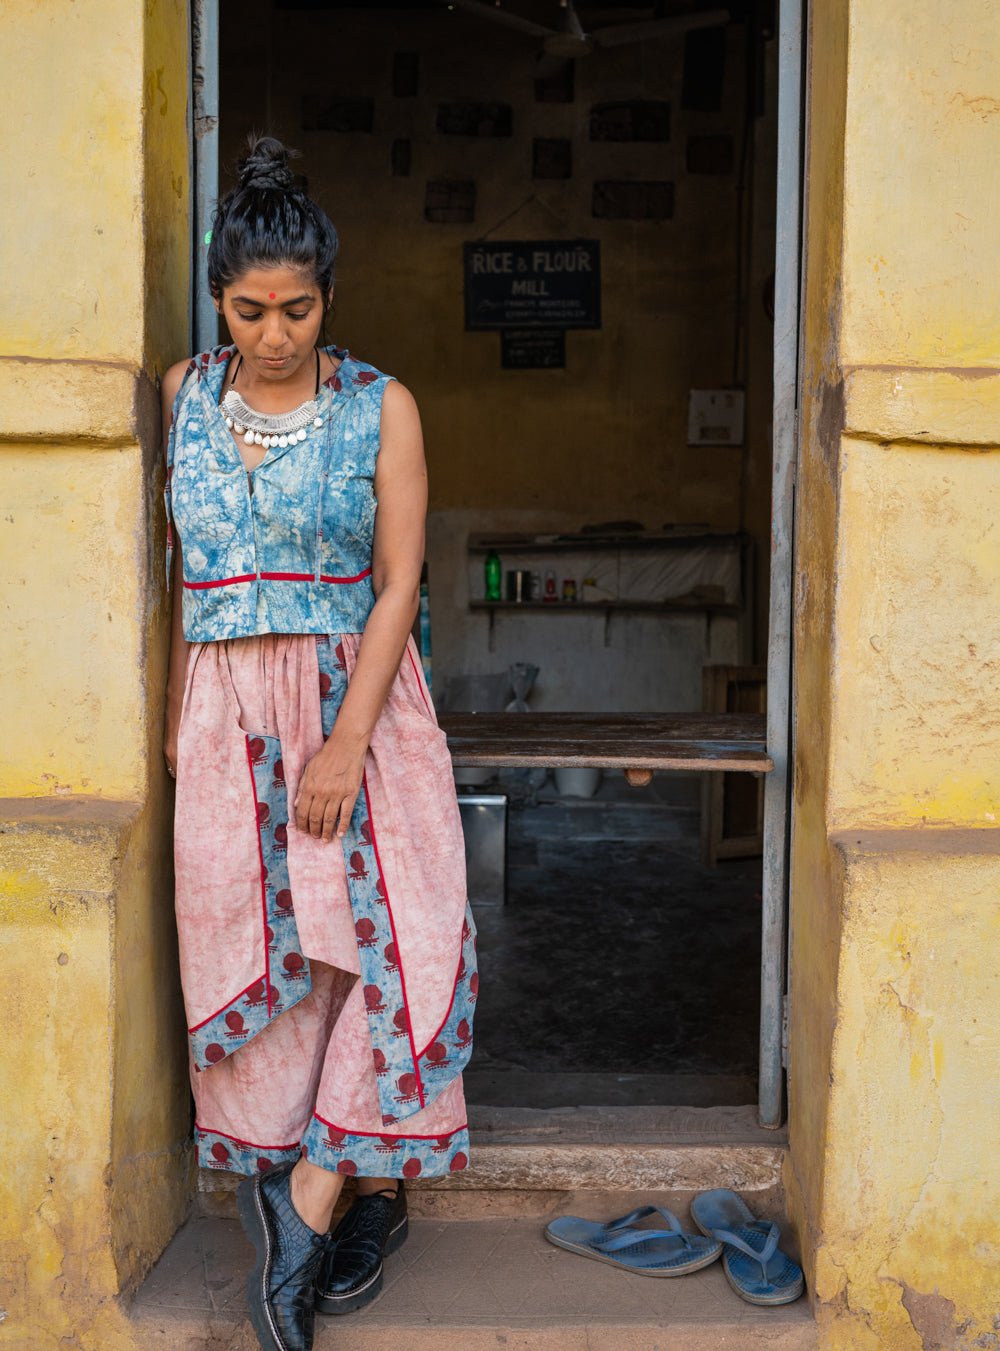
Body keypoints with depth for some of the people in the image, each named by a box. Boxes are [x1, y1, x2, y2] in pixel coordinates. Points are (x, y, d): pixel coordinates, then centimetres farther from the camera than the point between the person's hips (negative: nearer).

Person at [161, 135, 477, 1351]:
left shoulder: (380, 408, -1)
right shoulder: (181, 396, 7)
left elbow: (397, 587, -5)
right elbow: (174, 568, 11)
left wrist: (347, 742, -13)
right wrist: (172, 712, 5)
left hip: (359, 700, -1)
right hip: (227, 710, 2)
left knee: (397, 931, -13)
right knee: (246, 947, 0)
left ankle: (311, 1198, -2)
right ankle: (366, 1194, 14)